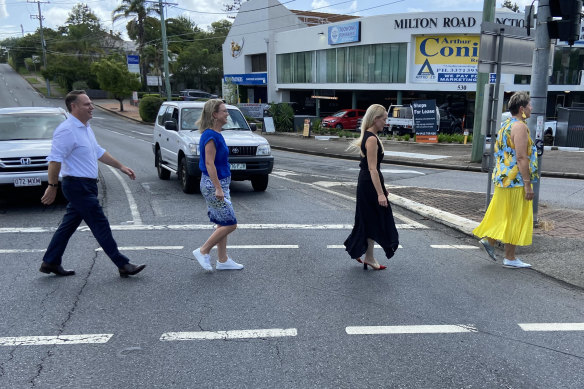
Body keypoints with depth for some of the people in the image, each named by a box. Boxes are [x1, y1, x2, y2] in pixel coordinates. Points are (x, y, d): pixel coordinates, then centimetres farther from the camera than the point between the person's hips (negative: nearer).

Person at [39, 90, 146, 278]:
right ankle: (123, 265, 0)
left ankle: (50, 262, 27)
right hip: (78, 186, -10)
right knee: (101, 226, -6)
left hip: (86, 185, 10)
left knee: (69, 225, 16)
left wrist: (121, 166, 22)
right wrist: (52, 186, -22)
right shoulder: (67, 130, -18)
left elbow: (98, 152, 24)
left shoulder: (85, 128, 14)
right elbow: (55, 159, -22)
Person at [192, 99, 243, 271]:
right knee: (230, 223, -5)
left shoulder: (216, 134, 11)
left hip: (219, 183, 10)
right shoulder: (211, 135, -18)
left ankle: (223, 260, 22)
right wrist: (218, 188, -23)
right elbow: (209, 163, -22)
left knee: (223, 224, 14)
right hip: (213, 184, -10)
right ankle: (203, 251, 6)